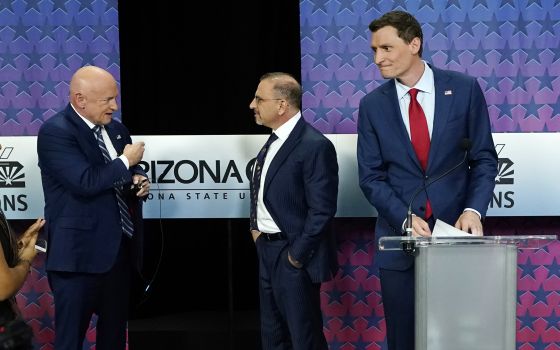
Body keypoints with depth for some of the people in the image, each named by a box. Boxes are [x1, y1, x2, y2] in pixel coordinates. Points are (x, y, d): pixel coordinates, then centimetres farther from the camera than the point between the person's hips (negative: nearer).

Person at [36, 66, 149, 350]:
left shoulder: (116, 129, 11)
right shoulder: (55, 132, -14)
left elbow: (128, 174, 23)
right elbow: (86, 182, -26)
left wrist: (139, 179, -1)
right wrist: (126, 162, -13)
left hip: (120, 248, 8)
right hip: (80, 252, -8)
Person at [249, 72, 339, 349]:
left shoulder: (315, 146, -19)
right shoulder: (274, 141, 10)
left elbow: (322, 210, -21)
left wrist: (296, 255, -18)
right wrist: (255, 227, 8)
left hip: (293, 256, -9)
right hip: (267, 251, 9)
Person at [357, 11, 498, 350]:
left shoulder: (464, 88, -1)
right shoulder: (373, 105, 2)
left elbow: (484, 158, 2)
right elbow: (371, 176, 1)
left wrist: (473, 210, -13)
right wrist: (404, 219, -14)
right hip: (400, 236, 1)